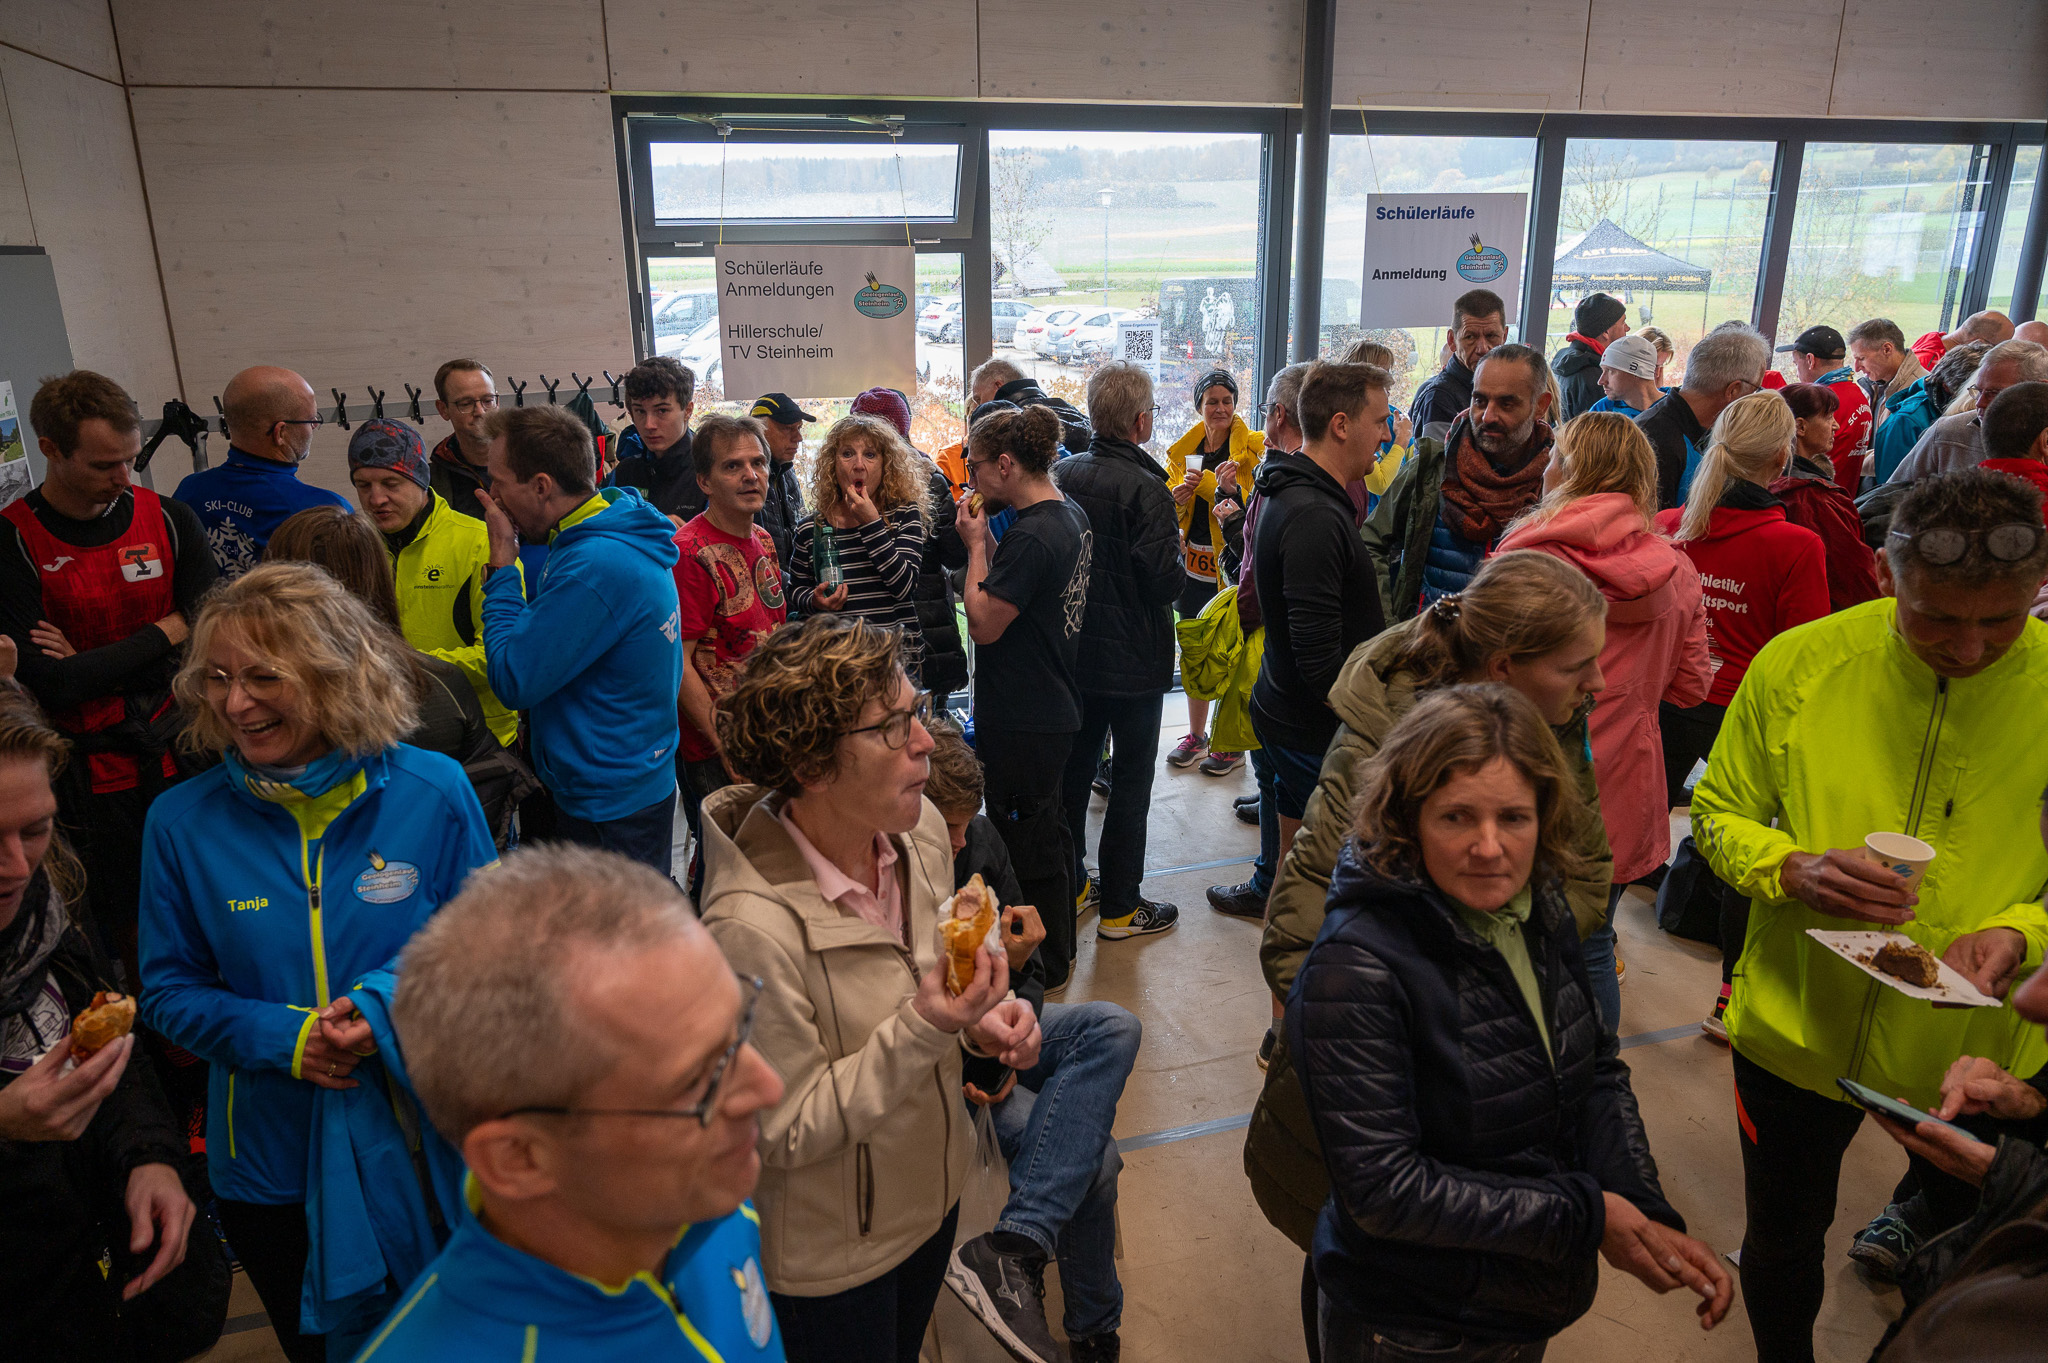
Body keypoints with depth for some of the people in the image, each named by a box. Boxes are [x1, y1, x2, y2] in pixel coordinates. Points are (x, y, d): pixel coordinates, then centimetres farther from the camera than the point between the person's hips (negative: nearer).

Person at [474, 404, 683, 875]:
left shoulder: (596, 567, -27)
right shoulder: (622, 531, 5)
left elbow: (512, 680, -21)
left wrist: (502, 562, -14)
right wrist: (513, 555, 2)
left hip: (608, 809, -10)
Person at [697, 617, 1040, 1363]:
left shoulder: (921, 830, -12)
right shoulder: (753, 926, -34)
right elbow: (785, 1134, -24)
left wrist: (981, 1018, -14)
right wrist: (921, 1032, -35)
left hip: (932, 1190, 6)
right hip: (828, 1256, -6)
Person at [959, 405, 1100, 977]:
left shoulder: (1031, 535, -24)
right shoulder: (1072, 517, 6)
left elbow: (983, 623, -22)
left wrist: (976, 545, -13)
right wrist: (987, 542, 2)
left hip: (1022, 725, -10)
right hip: (1058, 710, 10)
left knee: (1027, 844, 5)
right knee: (1051, 831, 22)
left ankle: (1046, 967, 21)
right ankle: (1059, 945, 39)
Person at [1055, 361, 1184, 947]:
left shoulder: (1062, 474, -1)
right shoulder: (1147, 489, -19)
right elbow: (1164, 582, -20)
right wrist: (1181, 561, -1)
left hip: (1073, 653, 6)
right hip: (1133, 660, -6)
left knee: (1073, 769, 18)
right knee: (1130, 782, 6)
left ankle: (1067, 884, 31)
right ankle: (1120, 904, 15)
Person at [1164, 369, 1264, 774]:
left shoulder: (1253, 447, -4)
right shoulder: (1182, 451, 11)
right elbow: (1167, 509, 11)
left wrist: (1232, 491, -31)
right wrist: (1179, 495, -10)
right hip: (1194, 562, 5)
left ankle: (1233, 744, 12)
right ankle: (1196, 735, 26)